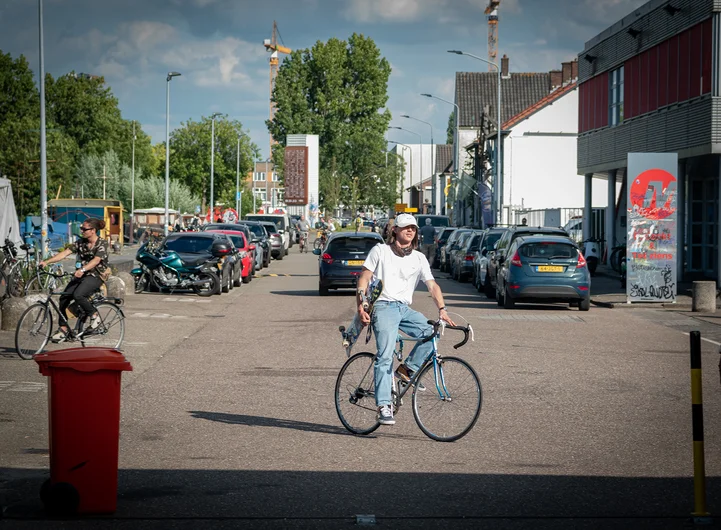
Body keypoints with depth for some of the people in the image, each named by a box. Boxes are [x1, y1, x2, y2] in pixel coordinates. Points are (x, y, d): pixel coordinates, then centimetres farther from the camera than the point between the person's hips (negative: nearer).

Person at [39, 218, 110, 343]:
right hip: (80, 275, 7)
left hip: (95, 276, -7)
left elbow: (96, 260, -23)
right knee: (64, 297, -12)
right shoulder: (81, 243, 10)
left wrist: (83, 269, -41)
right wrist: (46, 262, -11)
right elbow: (65, 253, 2)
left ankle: (95, 316, -8)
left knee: (78, 295, -31)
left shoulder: (102, 243, -7)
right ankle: (63, 329, -5)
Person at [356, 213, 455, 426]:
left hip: (405, 309, 4)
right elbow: (364, 278, 5)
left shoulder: (419, 258, 15)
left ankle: (408, 369, -5)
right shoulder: (380, 251, 8)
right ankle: (384, 406, -21)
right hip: (384, 306, -4)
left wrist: (442, 309, -9)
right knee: (385, 356, -18)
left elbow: (432, 285, 7)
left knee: (431, 333, -23)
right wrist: (361, 306, -8)